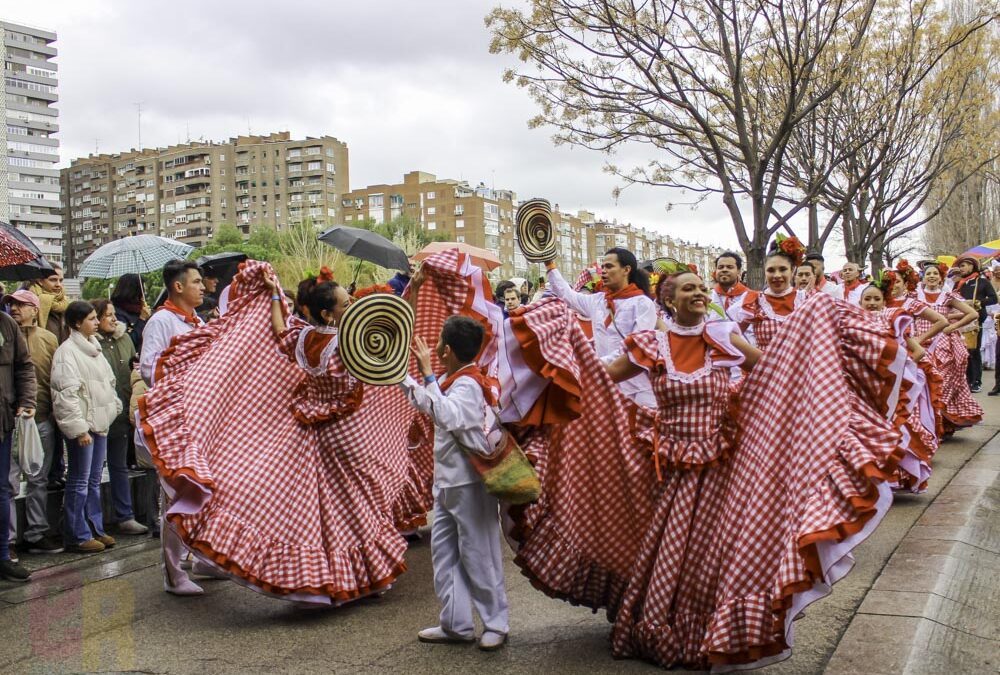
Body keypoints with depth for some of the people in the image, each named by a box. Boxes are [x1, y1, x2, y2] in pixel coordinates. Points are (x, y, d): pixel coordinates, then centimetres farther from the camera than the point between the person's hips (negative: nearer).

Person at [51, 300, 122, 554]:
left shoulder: (93, 347, 16)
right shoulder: (67, 351, -11)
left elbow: (107, 383, 24)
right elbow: (66, 394, -17)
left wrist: (115, 406, 16)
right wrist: (79, 428, -20)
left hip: (100, 421, 9)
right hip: (82, 424, -8)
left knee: (94, 480, 14)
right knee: (80, 481, -3)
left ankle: (95, 529, 21)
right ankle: (78, 535, 4)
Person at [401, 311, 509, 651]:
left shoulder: (468, 384, -18)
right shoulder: (451, 380, 9)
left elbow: (447, 415, -37)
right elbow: (425, 402, 28)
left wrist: (428, 375, -35)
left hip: (470, 483, -10)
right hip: (448, 481, 10)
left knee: (478, 554, 1)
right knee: (443, 550, 12)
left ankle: (495, 623, 15)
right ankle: (456, 623, 21)